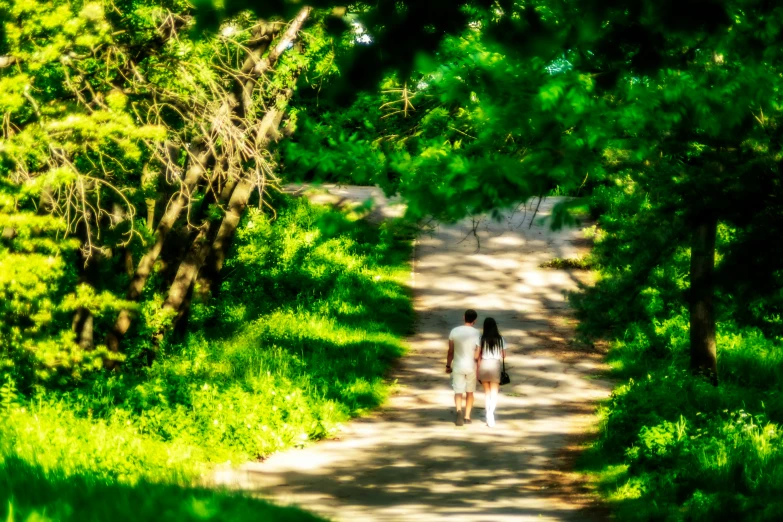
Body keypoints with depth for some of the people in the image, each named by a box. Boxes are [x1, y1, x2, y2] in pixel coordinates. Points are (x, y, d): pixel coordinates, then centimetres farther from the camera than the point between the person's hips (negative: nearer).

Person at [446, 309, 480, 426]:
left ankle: (459, 410, -24)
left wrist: (448, 365, 10)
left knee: (458, 391, 2)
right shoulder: (477, 333, -10)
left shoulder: (454, 331, -5)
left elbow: (450, 351, -1)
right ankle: (467, 417, 16)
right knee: (470, 392, 15)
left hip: (458, 366, 0)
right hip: (471, 367, 0)